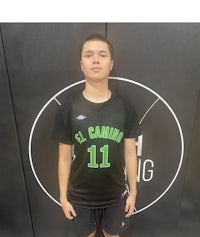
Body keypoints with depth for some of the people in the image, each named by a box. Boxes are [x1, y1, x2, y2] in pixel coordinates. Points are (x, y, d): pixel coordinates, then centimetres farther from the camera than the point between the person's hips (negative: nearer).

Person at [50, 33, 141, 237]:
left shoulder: (125, 107, -10)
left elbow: (130, 153, -3)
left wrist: (133, 191, 2)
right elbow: (65, 158, -7)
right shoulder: (68, 108, -14)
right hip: (80, 196, 0)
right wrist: (63, 196, -1)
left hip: (116, 194, 1)